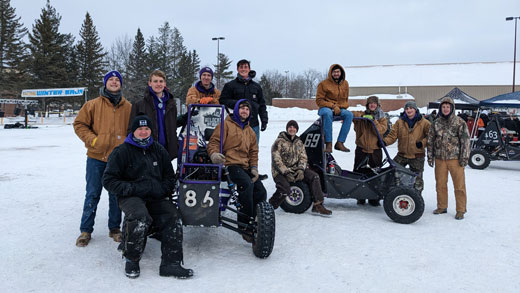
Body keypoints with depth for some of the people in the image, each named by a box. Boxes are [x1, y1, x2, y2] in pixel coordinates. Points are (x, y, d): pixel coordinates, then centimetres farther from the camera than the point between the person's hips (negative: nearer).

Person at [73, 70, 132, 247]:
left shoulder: (128, 107, 6)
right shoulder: (93, 104, 1)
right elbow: (79, 124, 3)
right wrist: (92, 140, -9)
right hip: (97, 157, -1)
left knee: (116, 196, 10)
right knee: (92, 195, 5)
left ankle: (114, 228, 23)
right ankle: (85, 230, 16)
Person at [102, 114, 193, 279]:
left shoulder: (159, 151, 16)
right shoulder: (122, 152, 2)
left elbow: (169, 176, 24)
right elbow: (109, 180, 0)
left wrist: (163, 190, 4)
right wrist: (130, 189, -12)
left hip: (156, 198, 4)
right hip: (131, 197, -4)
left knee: (172, 217, -21)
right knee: (139, 216, -34)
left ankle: (171, 263, -17)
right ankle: (131, 260, -12)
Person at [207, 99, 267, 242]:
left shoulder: (250, 131, 26)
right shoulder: (226, 124, 5)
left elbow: (253, 151, 26)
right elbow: (214, 142, -1)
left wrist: (254, 168, 10)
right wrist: (214, 154, -24)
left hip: (245, 167, 7)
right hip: (230, 165, -7)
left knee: (261, 191, -12)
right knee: (247, 184, -33)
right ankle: (245, 225, -27)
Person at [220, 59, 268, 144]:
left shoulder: (256, 86, 16)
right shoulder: (230, 85, 5)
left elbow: (262, 105, 16)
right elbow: (223, 101, -2)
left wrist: (264, 120, 7)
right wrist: (237, 103, -16)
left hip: (254, 125, 4)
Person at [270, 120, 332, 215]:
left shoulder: (299, 142, 12)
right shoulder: (279, 141, -6)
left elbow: (303, 157, 8)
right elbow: (276, 160, -13)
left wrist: (300, 169, -12)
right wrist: (286, 172, -21)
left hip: (295, 169, 5)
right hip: (280, 171, -5)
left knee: (314, 176, -15)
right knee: (285, 189, -31)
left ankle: (318, 205, -13)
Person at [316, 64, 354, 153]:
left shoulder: (345, 83, 10)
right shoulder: (324, 84, -5)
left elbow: (346, 100, 18)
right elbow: (319, 101, -7)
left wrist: (340, 107, -4)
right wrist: (333, 106, -17)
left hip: (339, 109, 4)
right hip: (325, 108, -4)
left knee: (349, 114, -27)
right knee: (328, 113, -39)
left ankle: (340, 143, -27)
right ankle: (328, 143, -38)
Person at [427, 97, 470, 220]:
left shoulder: (460, 122, -2)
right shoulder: (436, 123, 8)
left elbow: (465, 140, -4)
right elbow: (430, 140, 12)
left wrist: (464, 157, -8)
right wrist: (430, 156, 9)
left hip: (455, 158, -3)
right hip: (440, 158, 4)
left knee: (459, 185, 0)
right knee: (440, 184, 11)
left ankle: (460, 210, 10)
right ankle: (442, 207, 26)